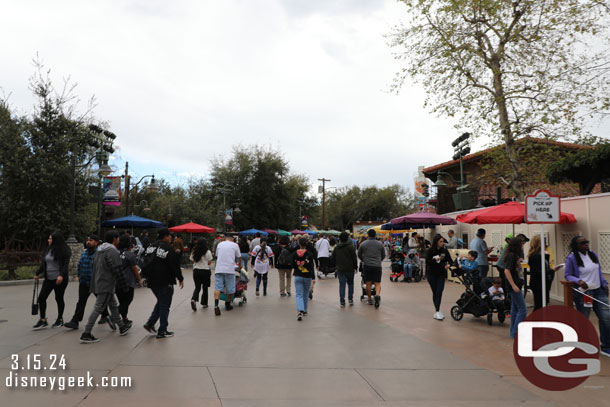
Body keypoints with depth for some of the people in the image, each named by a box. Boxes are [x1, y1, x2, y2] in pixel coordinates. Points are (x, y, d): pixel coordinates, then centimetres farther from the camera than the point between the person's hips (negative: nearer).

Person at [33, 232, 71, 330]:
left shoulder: (63, 251, -10)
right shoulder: (48, 250, 11)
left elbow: (65, 264, -17)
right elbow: (43, 263, 20)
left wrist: (61, 275, -29)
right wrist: (37, 274, 21)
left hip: (59, 279, -7)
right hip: (48, 279, 7)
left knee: (59, 298, 3)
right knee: (41, 297, -1)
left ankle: (60, 319, 19)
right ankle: (43, 320, 8)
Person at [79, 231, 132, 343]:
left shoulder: (99, 251, 16)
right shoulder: (113, 252, -15)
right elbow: (117, 271, -19)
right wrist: (124, 286, -12)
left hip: (97, 284, 10)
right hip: (106, 286, -10)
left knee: (114, 305, 19)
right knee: (98, 309, -6)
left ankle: (122, 326, 30)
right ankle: (86, 334, -4)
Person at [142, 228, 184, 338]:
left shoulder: (150, 247, 8)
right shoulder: (168, 249, -17)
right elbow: (175, 266, -15)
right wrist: (180, 279, -5)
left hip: (152, 282, 8)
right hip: (165, 282, -8)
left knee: (160, 302, 24)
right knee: (165, 305, 2)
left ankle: (150, 323, 14)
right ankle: (162, 331, 7)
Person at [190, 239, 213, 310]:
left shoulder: (194, 252, 3)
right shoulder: (208, 252, -8)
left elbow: (192, 261, 8)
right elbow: (209, 263, -7)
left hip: (196, 271, 3)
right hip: (205, 271, -3)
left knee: (197, 287, 10)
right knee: (205, 288, 11)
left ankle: (194, 299, -14)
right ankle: (204, 303, 18)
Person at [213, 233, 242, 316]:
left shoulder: (219, 244, 16)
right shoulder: (235, 245, 8)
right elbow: (239, 257, 16)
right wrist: (239, 265, 36)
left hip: (219, 269, 2)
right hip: (229, 269, -2)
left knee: (217, 287, -2)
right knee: (230, 289, 11)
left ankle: (216, 305, -19)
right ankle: (228, 305, 22)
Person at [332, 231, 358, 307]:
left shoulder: (336, 248, 4)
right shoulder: (350, 247, -9)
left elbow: (333, 258, 9)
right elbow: (354, 258, -8)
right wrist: (355, 267, 4)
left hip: (340, 269, 2)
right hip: (350, 269, -2)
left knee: (342, 285, 4)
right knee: (350, 284, 14)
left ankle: (342, 302, 1)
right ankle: (350, 299, 14)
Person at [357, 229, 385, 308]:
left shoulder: (363, 244, 1)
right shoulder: (380, 244, 5)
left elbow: (359, 255, 11)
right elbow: (383, 255, 14)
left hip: (367, 266, 0)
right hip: (377, 266, 0)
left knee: (368, 283, 9)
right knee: (378, 283, 3)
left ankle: (370, 300, 14)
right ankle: (377, 295, -23)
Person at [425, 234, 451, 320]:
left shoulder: (444, 251, 1)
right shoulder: (431, 251, -6)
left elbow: (450, 260, 5)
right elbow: (427, 262, -9)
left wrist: (448, 265, -16)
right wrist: (435, 259, -25)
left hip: (441, 275, 2)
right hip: (432, 275, -1)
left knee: (439, 292, -10)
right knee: (435, 292, 4)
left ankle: (437, 311, -8)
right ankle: (437, 311, 12)